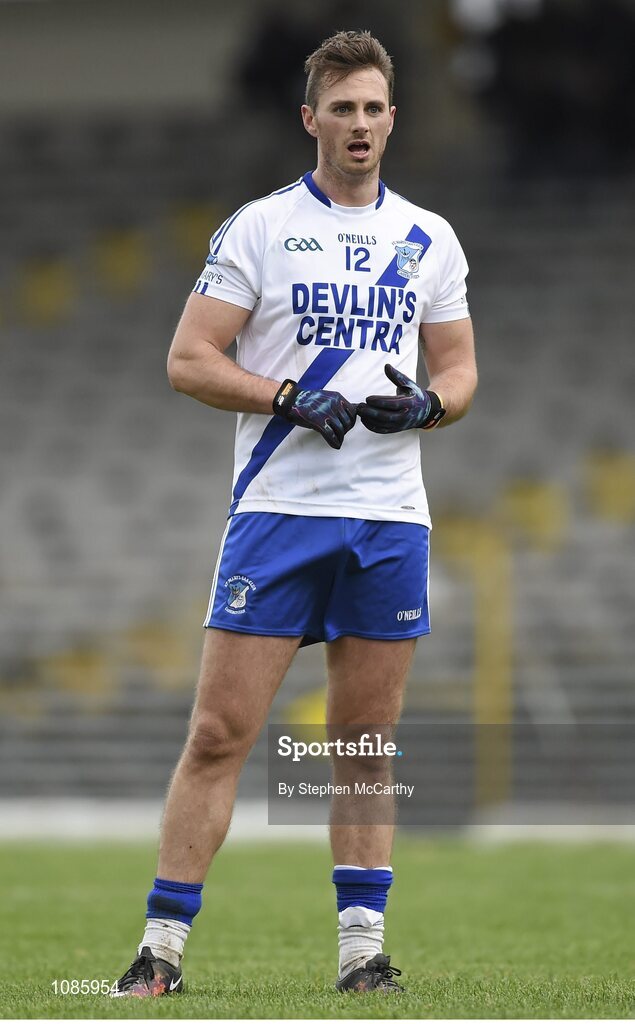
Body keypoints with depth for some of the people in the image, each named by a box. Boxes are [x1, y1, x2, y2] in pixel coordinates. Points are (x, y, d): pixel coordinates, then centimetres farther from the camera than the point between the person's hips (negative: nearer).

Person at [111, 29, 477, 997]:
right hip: (279, 509, -3)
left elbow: (460, 366, 18)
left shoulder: (430, 239, 12)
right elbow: (188, 360, -3)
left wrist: (428, 403, -5)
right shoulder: (258, 227, 1)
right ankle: (162, 944, -3)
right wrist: (291, 399, -16)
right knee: (219, 734, -7)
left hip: (391, 519, 3)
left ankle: (363, 944, 12)